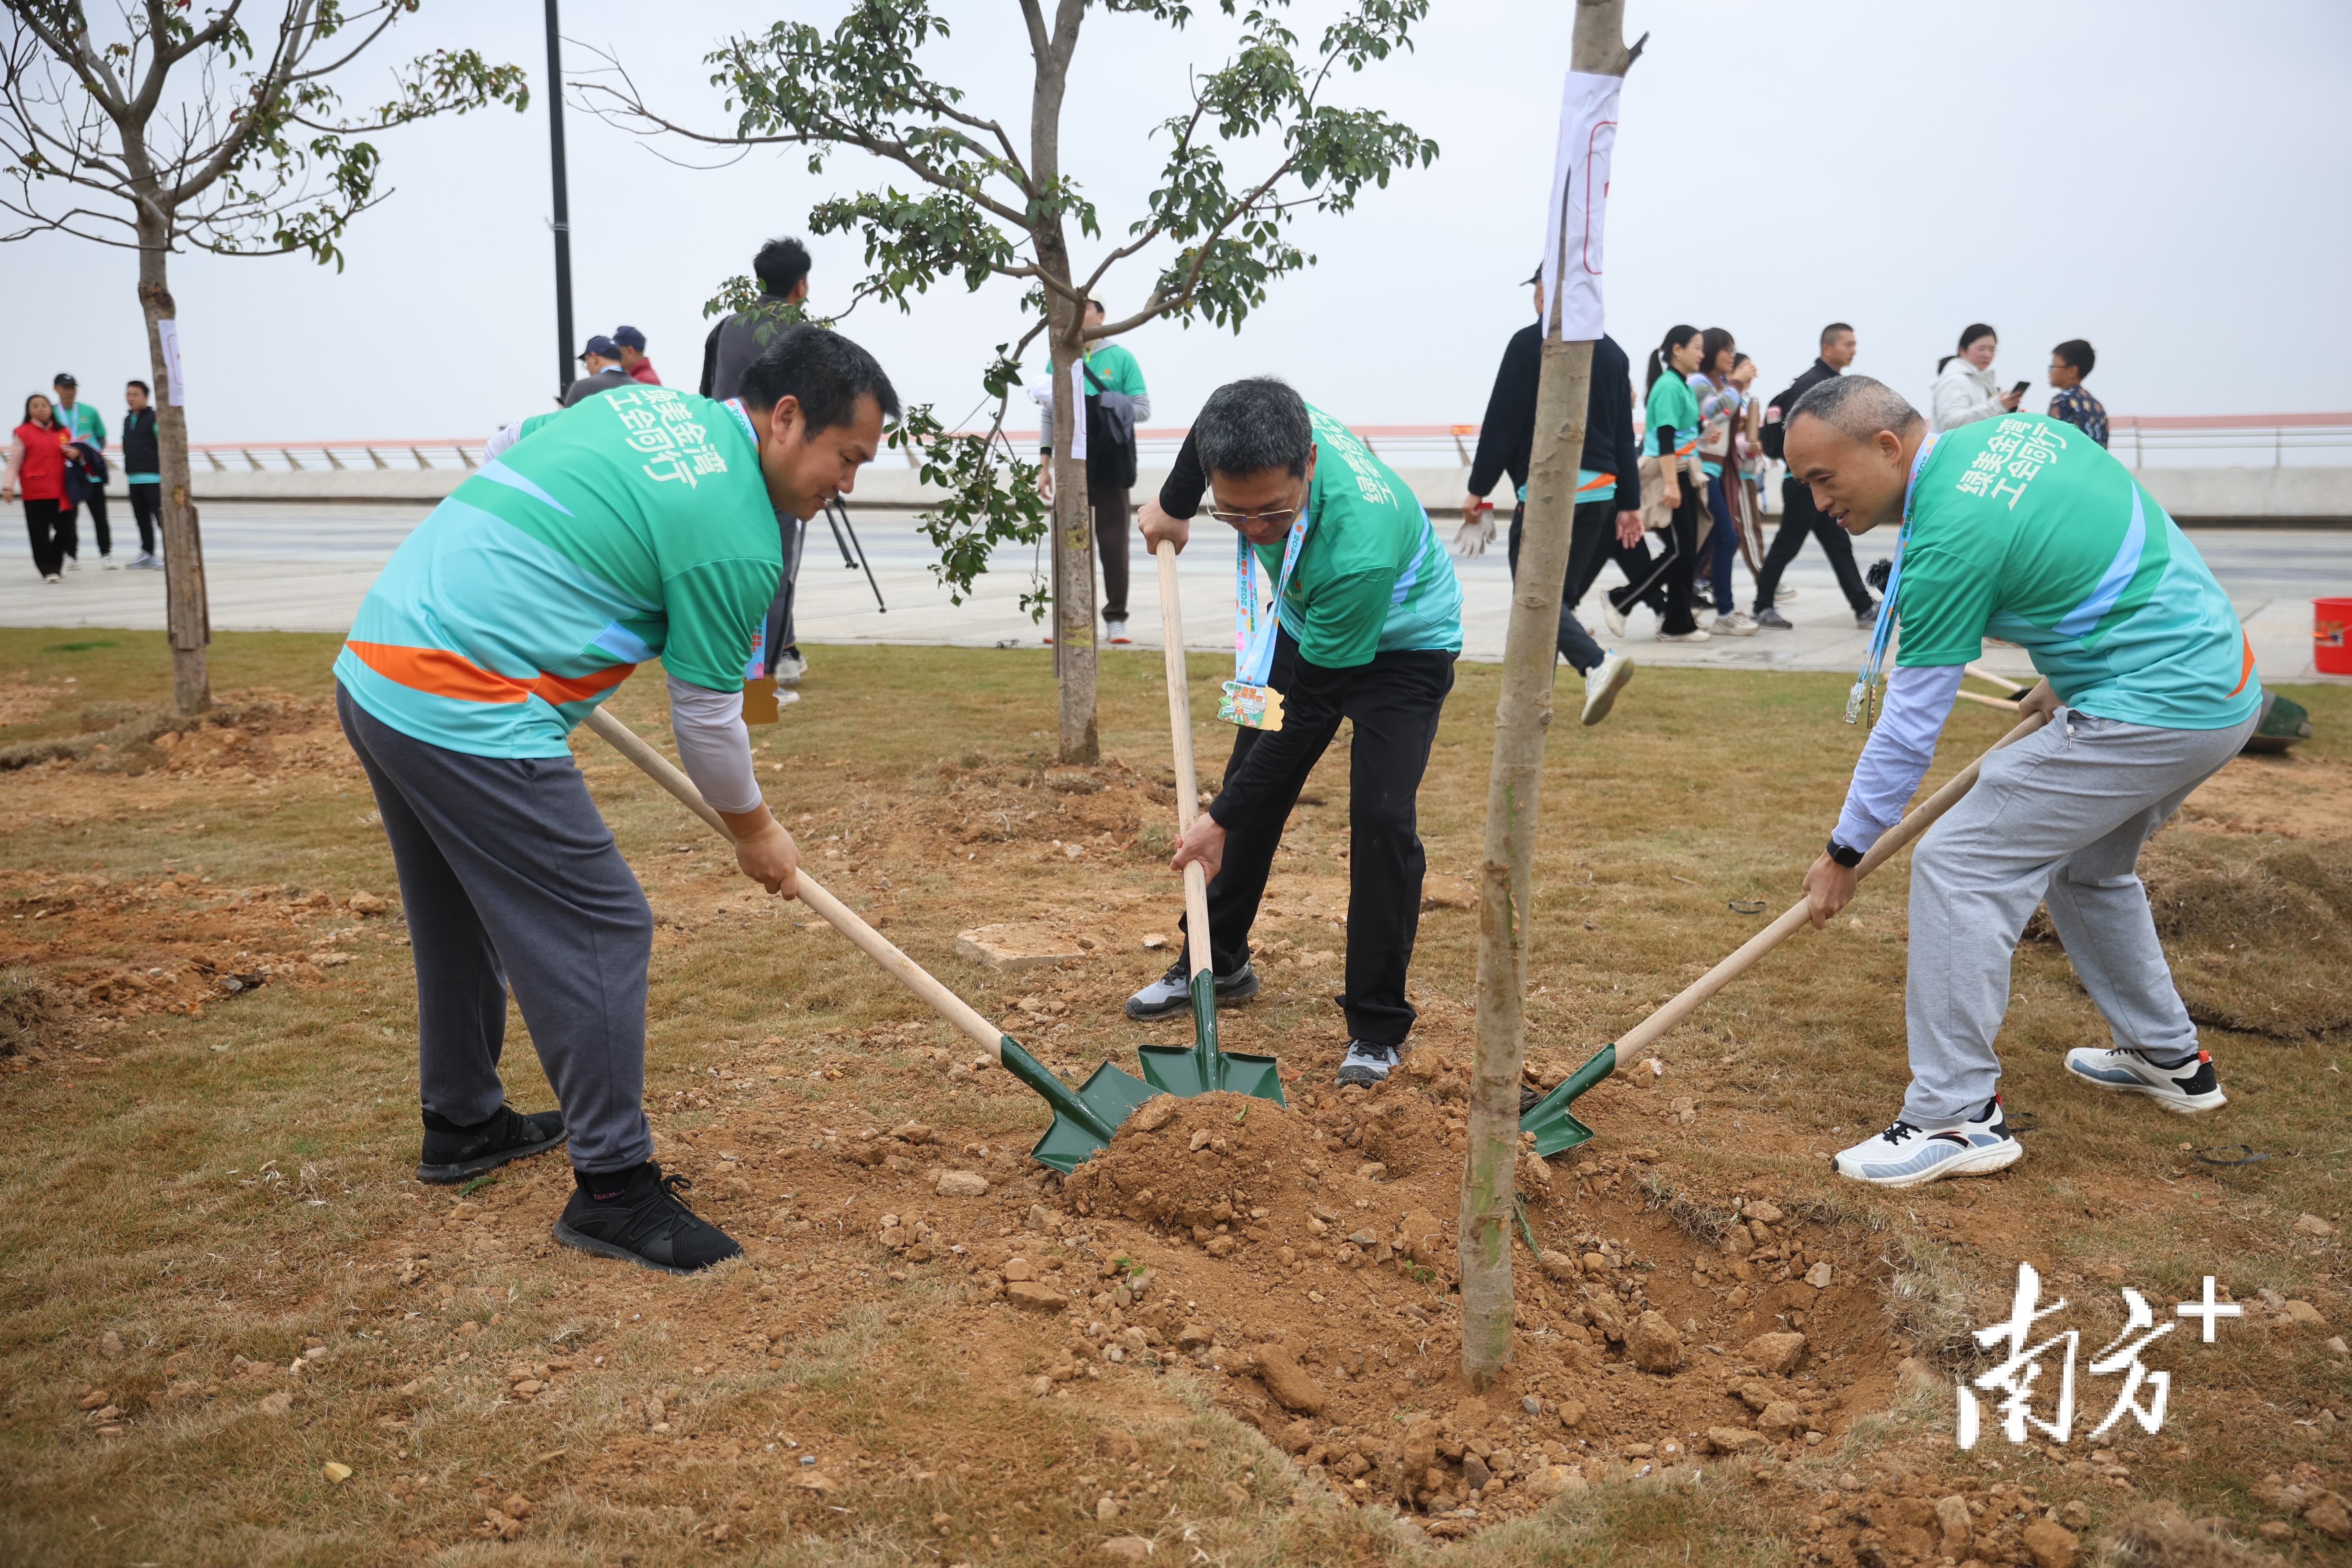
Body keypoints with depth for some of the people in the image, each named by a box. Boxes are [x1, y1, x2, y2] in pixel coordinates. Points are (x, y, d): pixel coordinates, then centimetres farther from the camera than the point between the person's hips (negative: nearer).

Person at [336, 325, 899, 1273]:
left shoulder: (643, 403, 12)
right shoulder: (737, 535, -12)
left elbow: (504, 470, 23)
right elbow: (707, 722, -4)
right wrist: (755, 831, 13)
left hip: (374, 663, 10)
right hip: (467, 712, -10)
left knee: (462, 916, 23)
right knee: (598, 933, -4)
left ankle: (462, 1124, 39)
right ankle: (614, 1189, 3)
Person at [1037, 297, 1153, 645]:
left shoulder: (1121, 358, 2)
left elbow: (1143, 409, 0)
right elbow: (1048, 414, 10)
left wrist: (1101, 408, -14)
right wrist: (1044, 464, 4)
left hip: (1111, 465, -2)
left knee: (1113, 544, 1)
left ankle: (1116, 619, 9)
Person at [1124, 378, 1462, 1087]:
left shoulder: (1360, 548, -44)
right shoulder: (1259, 432, -29)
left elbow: (1309, 711, -34)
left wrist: (1221, 819, -27)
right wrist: (1173, 506, 13)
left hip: (1401, 647, -6)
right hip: (1307, 625, 7)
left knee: (1381, 817, -19)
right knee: (1253, 788, 10)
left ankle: (1377, 1028, -5)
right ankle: (1220, 962, 28)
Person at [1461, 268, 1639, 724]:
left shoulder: (1530, 343, -5)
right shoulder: (1612, 351, 14)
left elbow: (1502, 422, -9)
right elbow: (1624, 435, 14)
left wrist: (1479, 488, -3)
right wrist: (1630, 504, 16)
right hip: (1599, 491, 7)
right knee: (1561, 594, 13)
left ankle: (1596, 662, -28)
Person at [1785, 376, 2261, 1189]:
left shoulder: (1950, 538, -20)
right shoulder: (2016, 429, 5)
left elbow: (1909, 726, -15)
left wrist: (1845, 853, -5)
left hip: (2150, 710, -10)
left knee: (1959, 864, -10)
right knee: (2085, 868, 26)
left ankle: (1958, 1115, -5)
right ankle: (2169, 1058, 40)